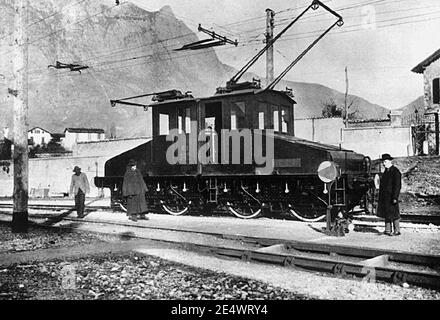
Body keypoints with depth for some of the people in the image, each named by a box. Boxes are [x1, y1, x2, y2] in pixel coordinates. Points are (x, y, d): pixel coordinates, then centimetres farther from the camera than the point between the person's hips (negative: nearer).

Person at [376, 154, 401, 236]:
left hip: (391, 197, -9)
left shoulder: (395, 172, -12)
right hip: (384, 197, 9)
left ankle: (397, 231, 9)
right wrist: (381, 196, 16)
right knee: (386, 214, 11)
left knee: (393, 214, -1)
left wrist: (395, 198, -21)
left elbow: (397, 186, -16)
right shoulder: (386, 171, 16)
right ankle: (388, 230, 18)